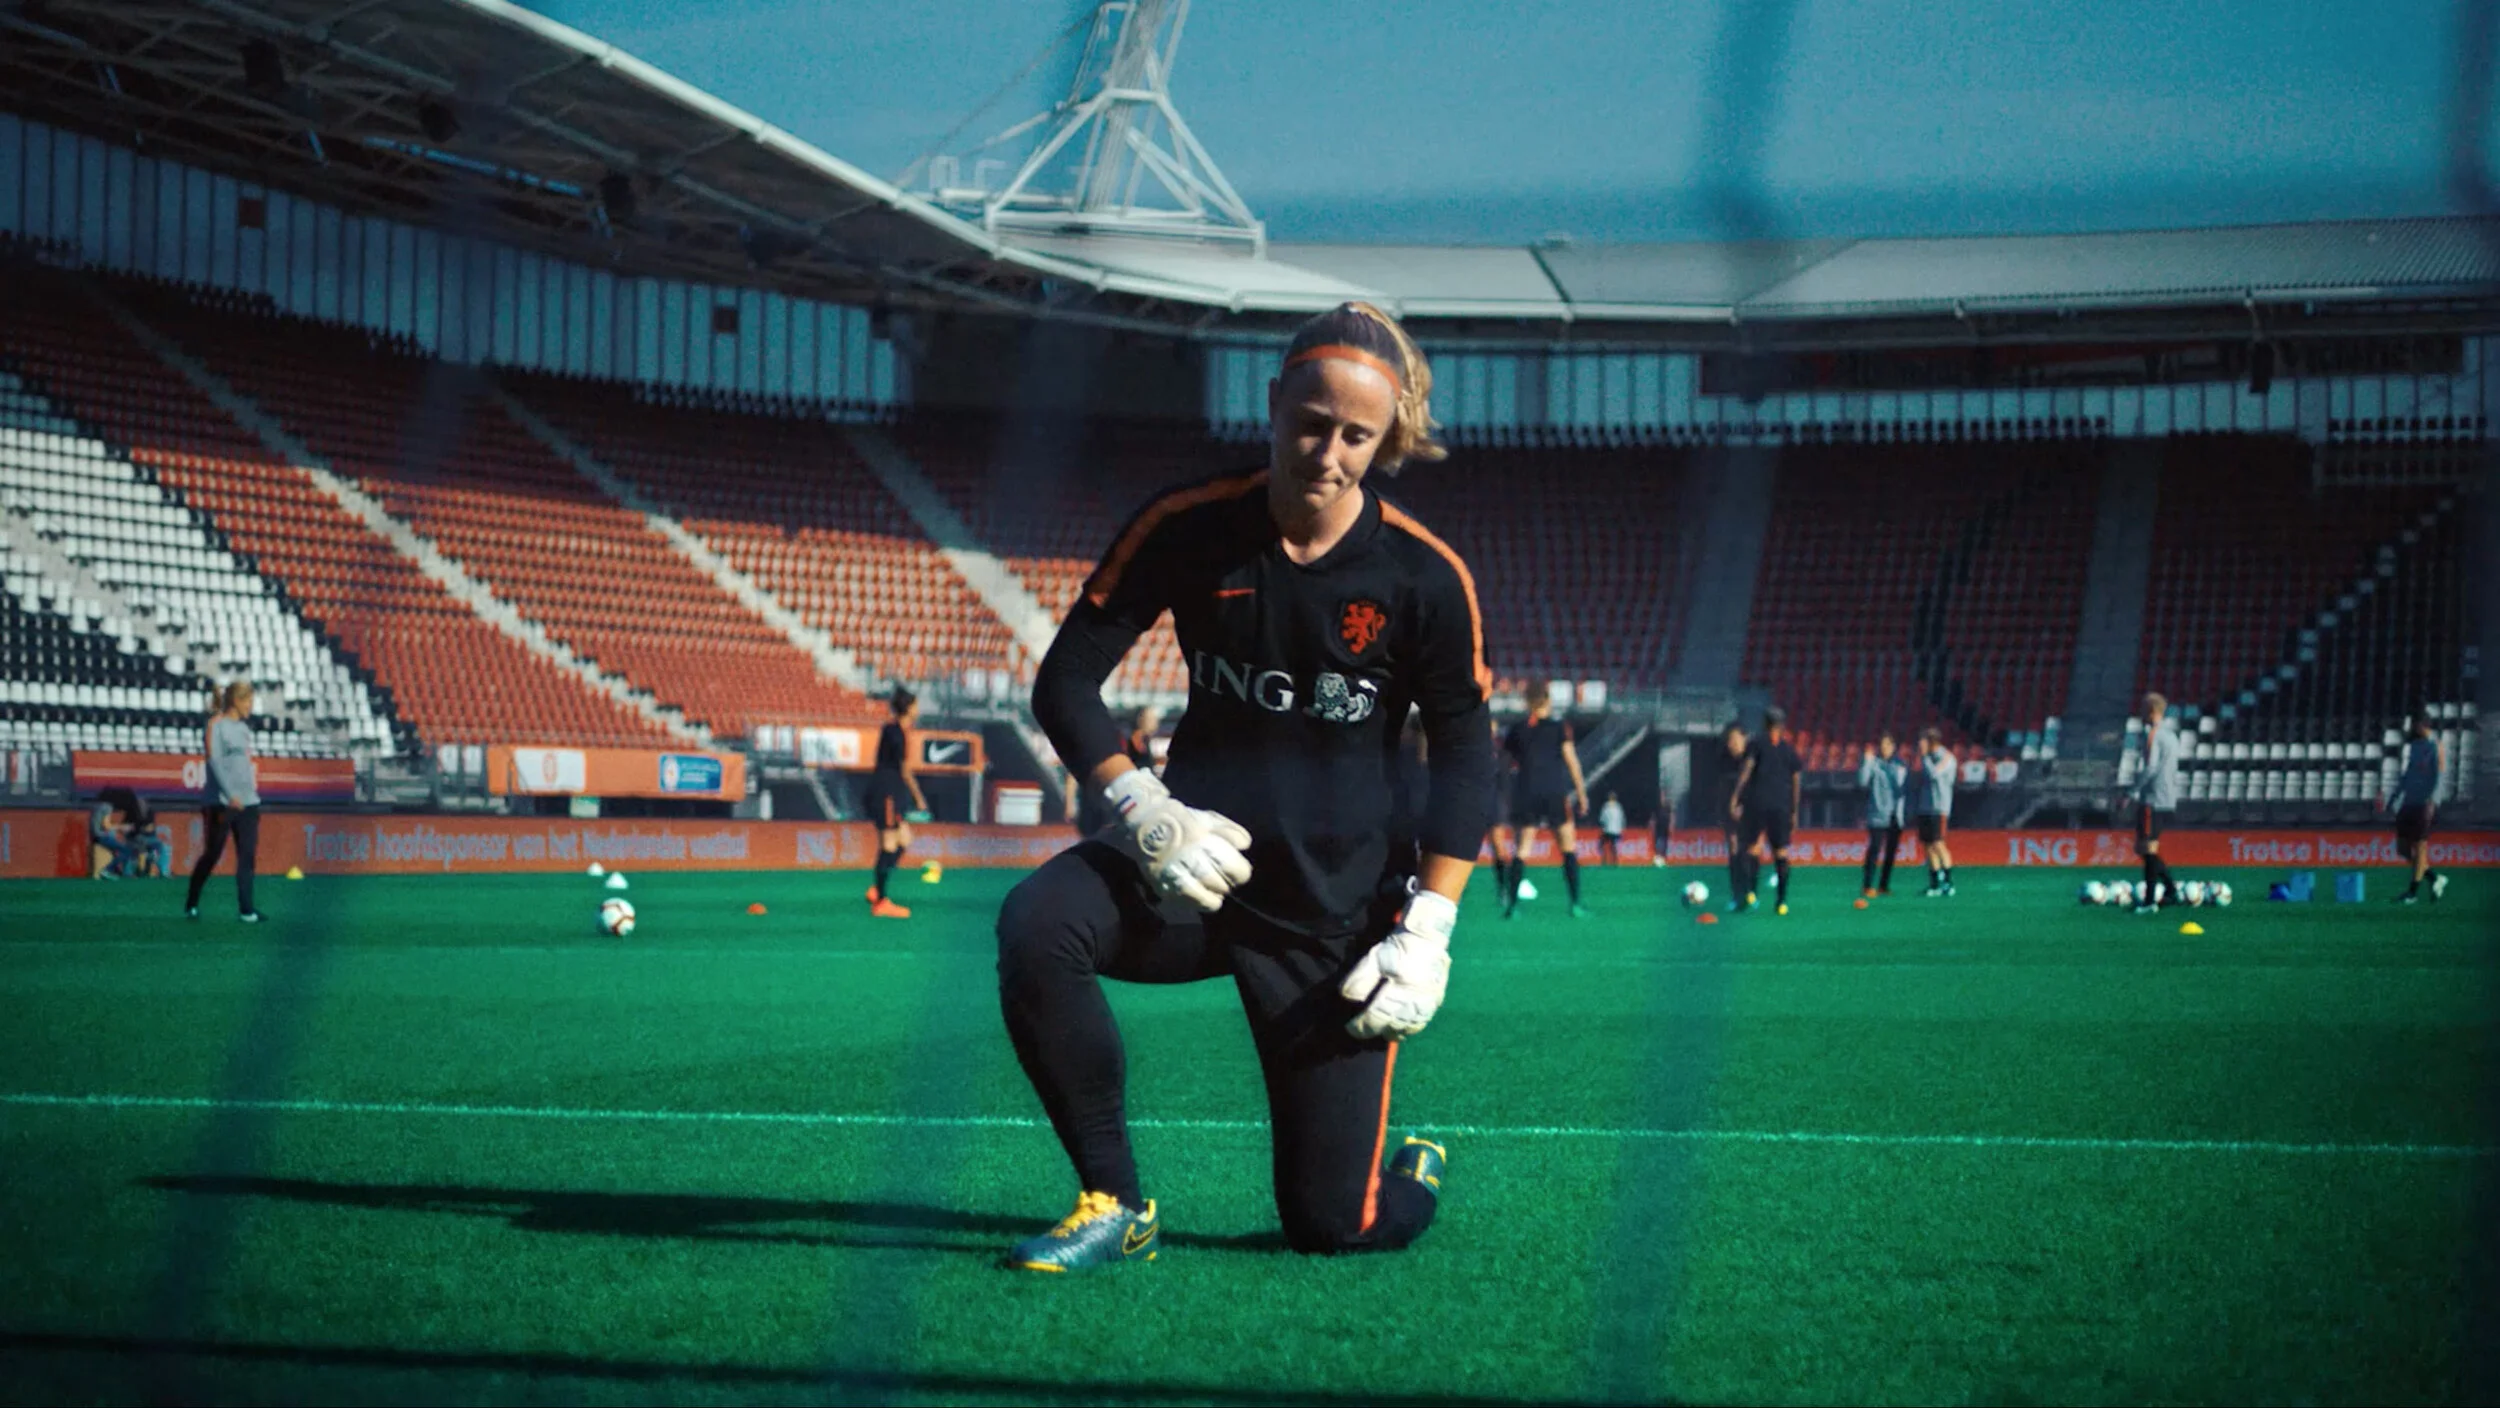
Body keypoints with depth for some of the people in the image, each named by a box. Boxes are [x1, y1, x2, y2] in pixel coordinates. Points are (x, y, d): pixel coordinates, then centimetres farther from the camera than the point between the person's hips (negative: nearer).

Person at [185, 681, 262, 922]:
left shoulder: (244, 729, 17)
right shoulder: (216, 724, -5)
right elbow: (215, 761, -15)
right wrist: (230, 795, -25)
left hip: (247, 802, 7)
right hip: (222, 802, -7)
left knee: (248, 856, -3)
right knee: (213, 854, 0)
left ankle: (246, 909, -5)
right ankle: (191, 904, 16)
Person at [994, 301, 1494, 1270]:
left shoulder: (1423, 576, -7)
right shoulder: (1187, 529, -5)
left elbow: (1464, 758, 0)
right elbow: (1065, 681, -1)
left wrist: (1426, 934, -10)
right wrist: (1143, 809, -16)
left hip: (1339, 905, -1)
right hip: (1197, 857, 1)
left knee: (1334, 1223, -3)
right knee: (1037, 924, -33)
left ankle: (1415, 1177, 38)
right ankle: (1115, 1206, -15)